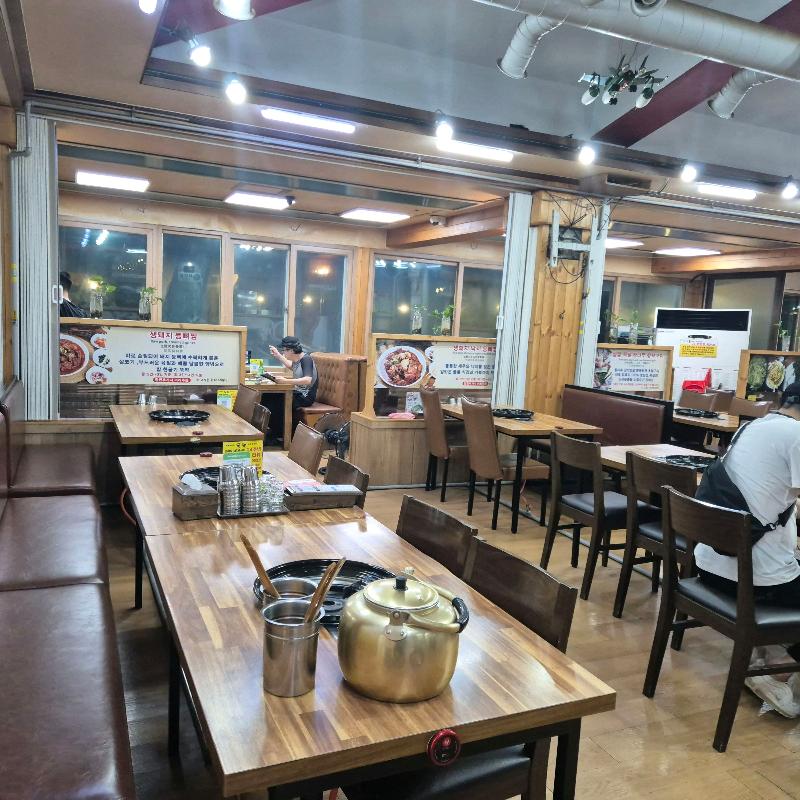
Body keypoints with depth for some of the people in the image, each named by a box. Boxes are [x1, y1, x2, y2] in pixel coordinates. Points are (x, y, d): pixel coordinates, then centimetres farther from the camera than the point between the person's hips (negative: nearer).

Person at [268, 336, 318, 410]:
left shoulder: (306, 359, -17)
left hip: (306, 397, -9)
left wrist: (285, 381, -38)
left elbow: (307, 380, -33)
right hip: (298, 393, 9)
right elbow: (291, 366, 36)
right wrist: (277, 354, 31)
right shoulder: (297, 359, 9)